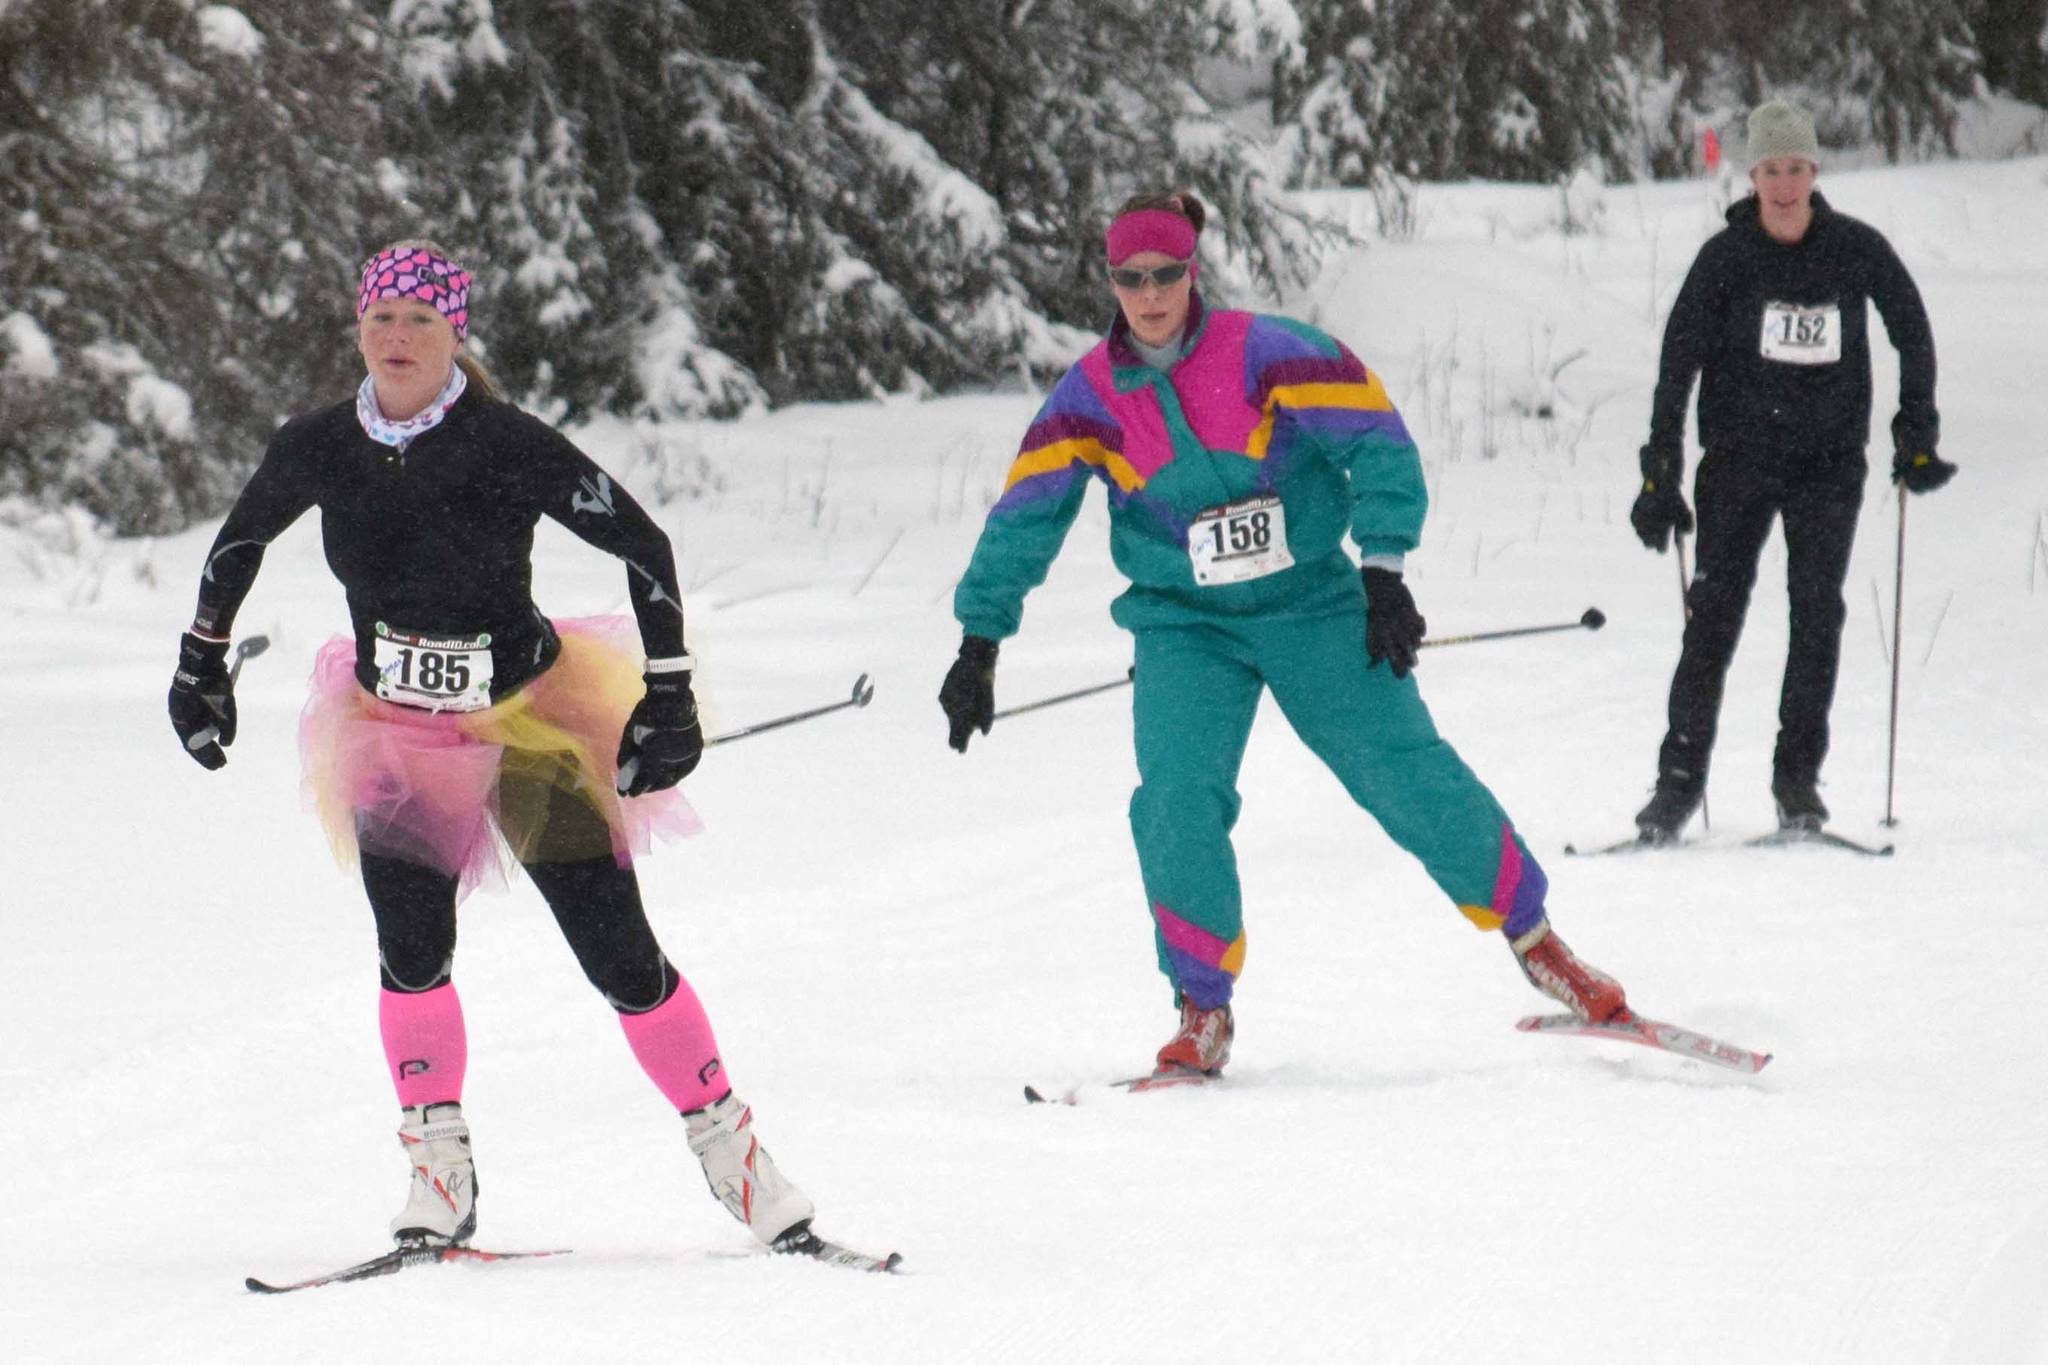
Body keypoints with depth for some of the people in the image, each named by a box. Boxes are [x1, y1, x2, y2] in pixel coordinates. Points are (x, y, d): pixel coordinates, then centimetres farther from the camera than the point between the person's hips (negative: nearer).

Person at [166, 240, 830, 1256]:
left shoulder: (508, 445, -18)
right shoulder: (319, 449, -7)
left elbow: (643, 548, -11)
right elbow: (239, 539, 15)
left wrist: (667, 696, -12)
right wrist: (201, 662, 18)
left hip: (530, 716, -3)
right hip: (395, 730, 3)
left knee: (619, 955, -7)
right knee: (411, 946, -17)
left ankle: (725, 1143, 6)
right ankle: (439, 1168, -4)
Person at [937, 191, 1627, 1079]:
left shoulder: (1263, 352, -12)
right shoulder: (1089, 396, -4)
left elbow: (1377, 441, -10)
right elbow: (1023, 517, -1)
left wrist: (1384, 569, -17)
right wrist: (980, 642, -5)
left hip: (1312, 605, -1)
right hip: (1184, 628, 1)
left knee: (1409, 776, -7)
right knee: (1176, 801, -19)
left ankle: (1535, 940, 11)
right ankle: (1204, 1011, -4)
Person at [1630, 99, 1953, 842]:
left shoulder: (1857, 249, -4)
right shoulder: (1725, 257, -6)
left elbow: (1912, 333, 9)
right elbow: (1678, 363, -4)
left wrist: (1917, 436, 4)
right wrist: (1660, 473, -8)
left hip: (1830, 459, 1)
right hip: (1739, 454, -1)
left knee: (1818, 609, -6)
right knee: (1715, 612, -5)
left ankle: (1798, 776, 2)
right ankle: (1680, 776, 1)